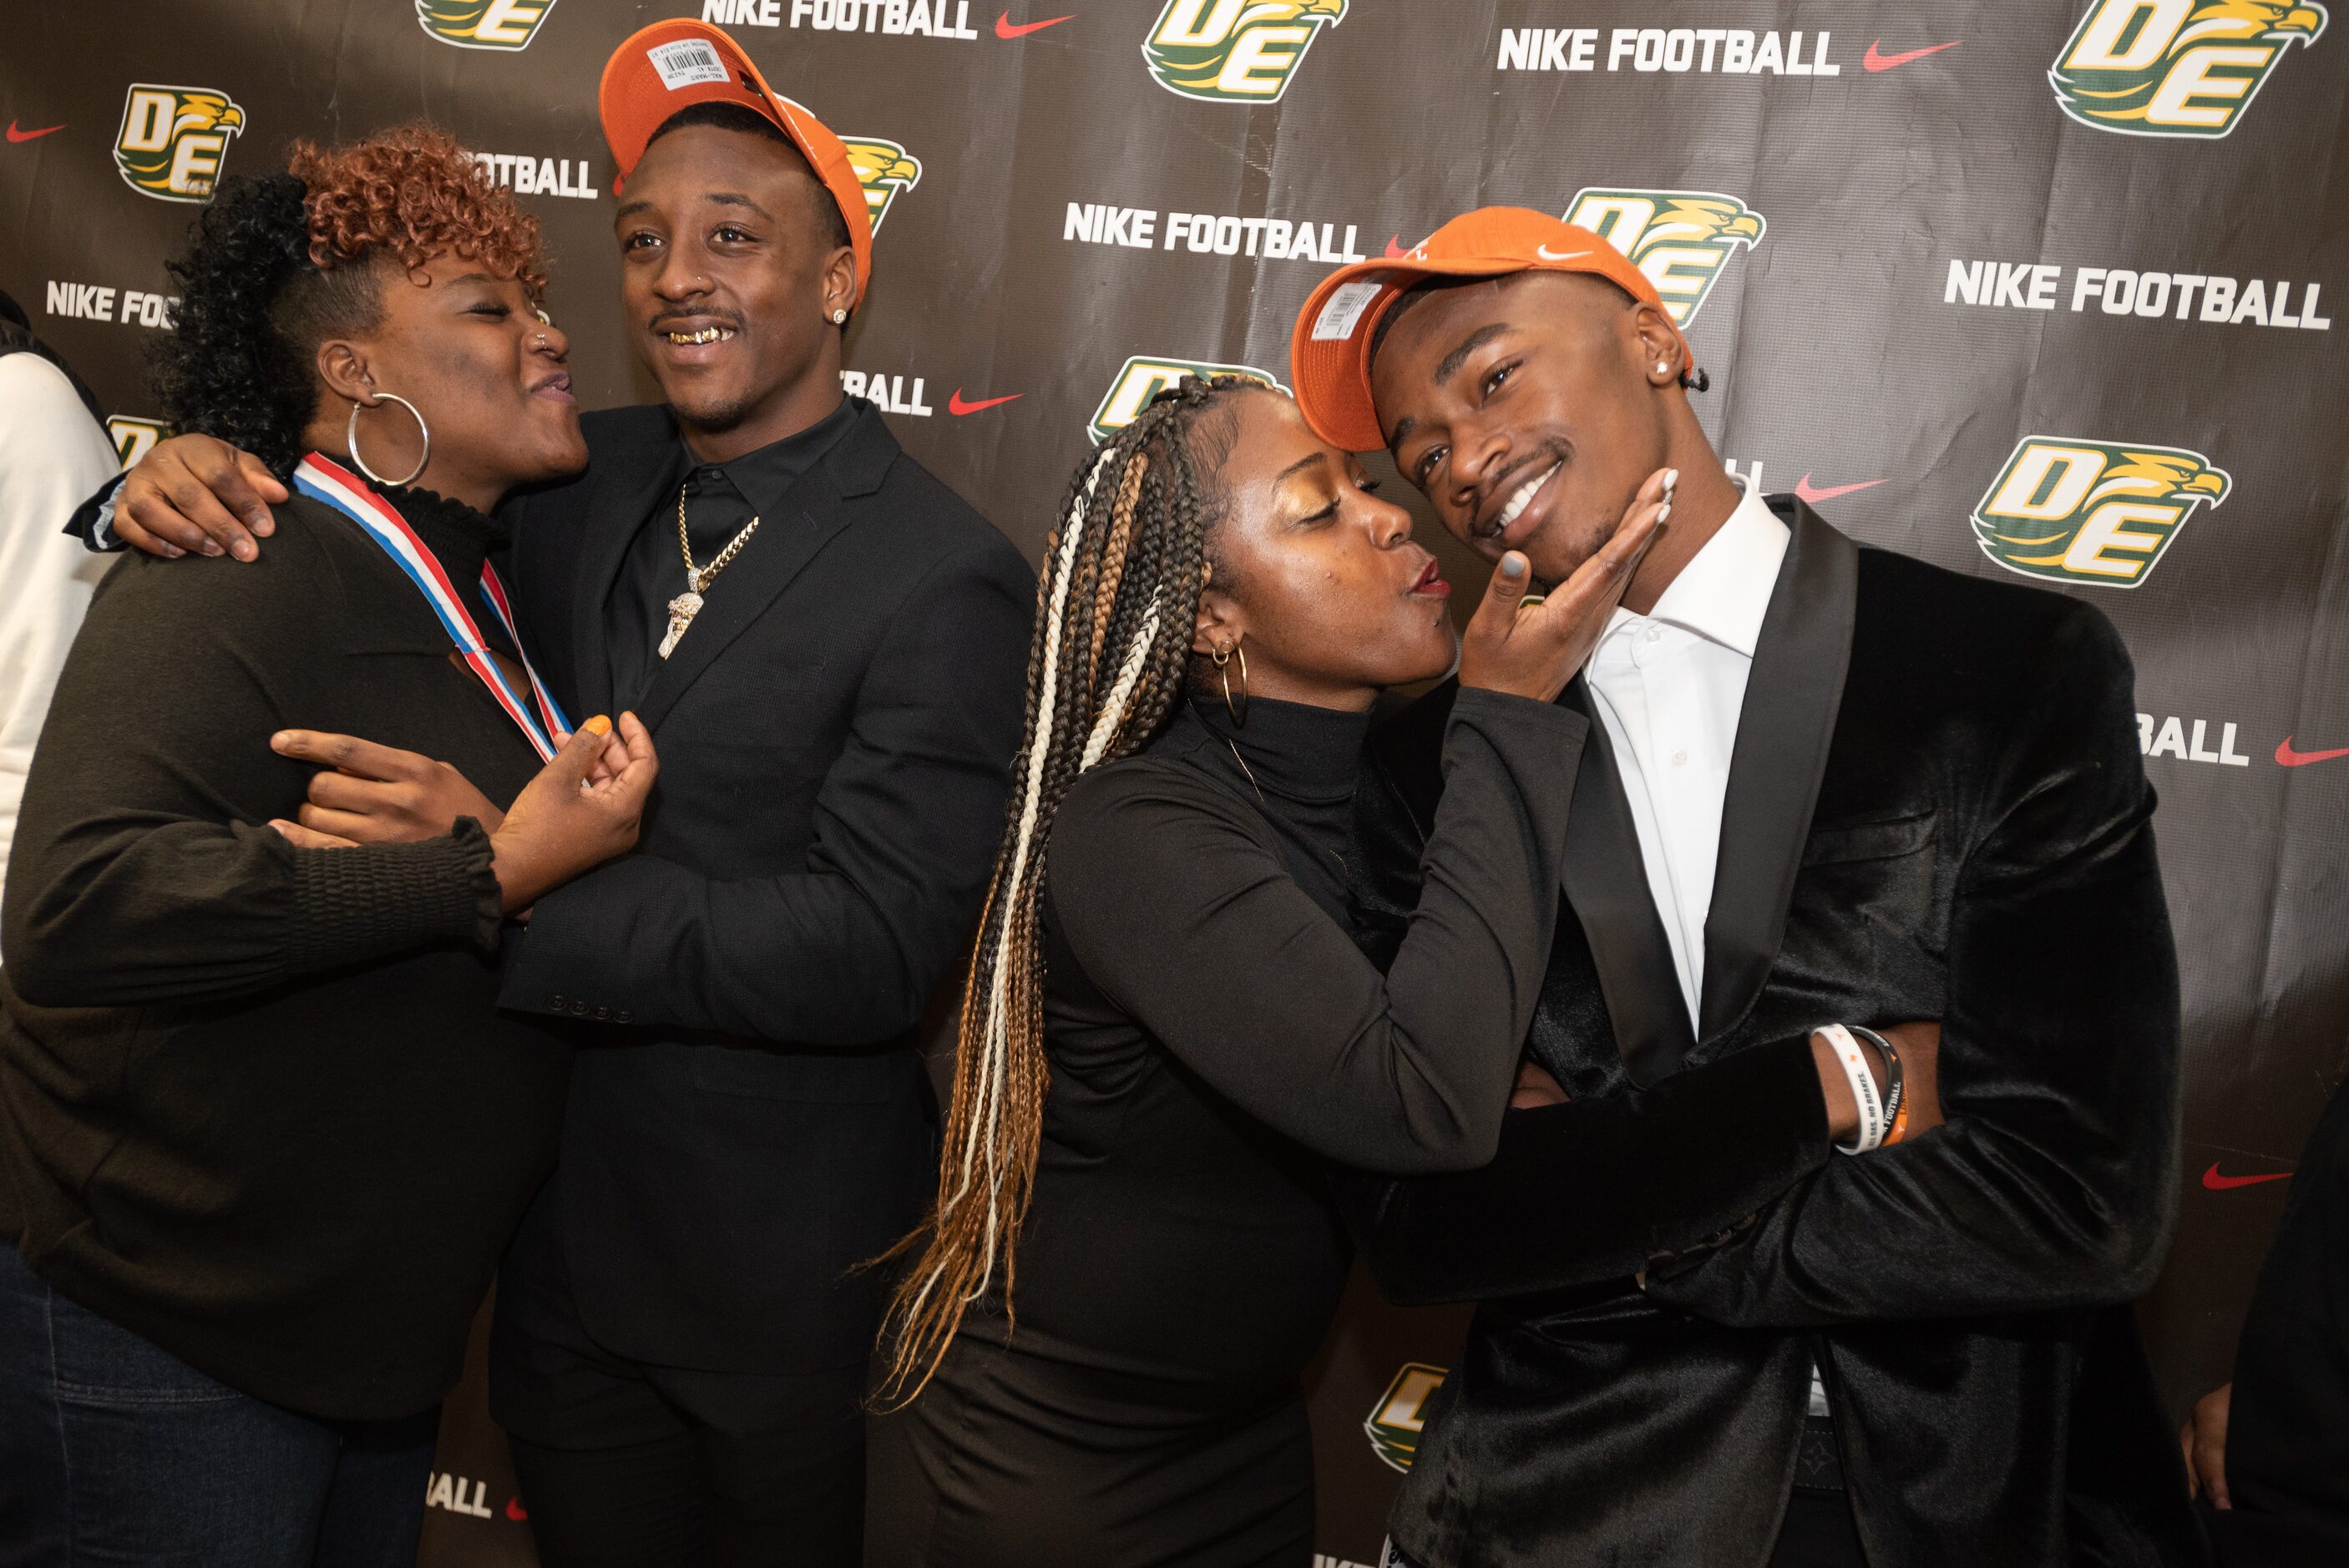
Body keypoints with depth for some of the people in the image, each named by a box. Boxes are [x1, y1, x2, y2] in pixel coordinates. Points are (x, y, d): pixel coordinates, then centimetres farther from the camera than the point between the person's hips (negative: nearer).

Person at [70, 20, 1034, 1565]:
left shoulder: (947, 579, -18)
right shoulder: (591, 481, 1)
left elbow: (876, 947, -25)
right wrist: (187, 477, -8)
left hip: (791, 1287, -5)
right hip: (564, 1243, 6)